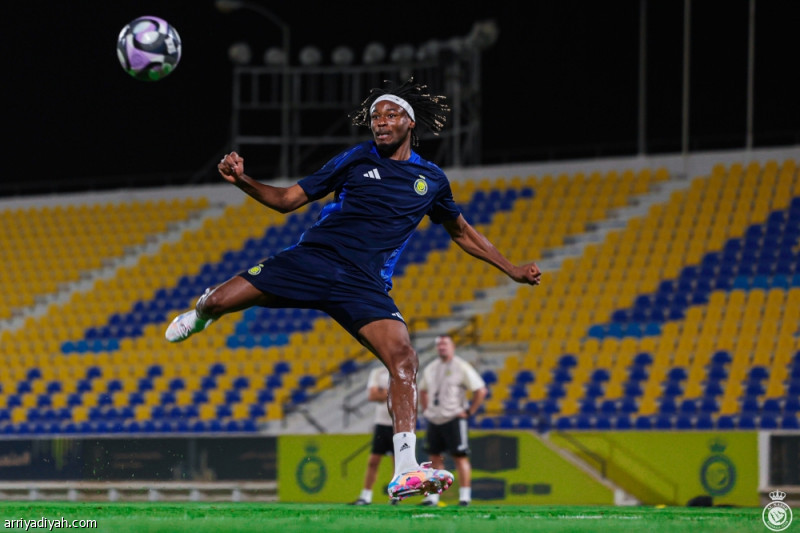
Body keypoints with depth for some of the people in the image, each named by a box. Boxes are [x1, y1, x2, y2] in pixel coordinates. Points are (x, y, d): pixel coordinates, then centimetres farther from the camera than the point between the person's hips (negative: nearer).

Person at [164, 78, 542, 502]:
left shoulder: (431, 180, 12)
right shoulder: (357, 159, 7)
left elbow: (462, 232, 30)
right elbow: (287, 200, 9)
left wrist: (511, 269, 27)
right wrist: (242, 181, -8)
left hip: (364, 284, 0)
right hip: (312, 257, 0)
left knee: (403, 359, -24)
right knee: (219, 301, -9)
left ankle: (405, 474, -28)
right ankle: (201, 315, 35)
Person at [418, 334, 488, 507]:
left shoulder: (462, 367, -7)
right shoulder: (430, 369, 13)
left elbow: (481, 391, -9)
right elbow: (423, 391, 29)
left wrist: (469, 412, -9)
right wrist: (425, 410, 16)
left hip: (454, 419, -6)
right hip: (434, 420, 6)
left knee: (460, 457, -7)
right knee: (435, 458, 7)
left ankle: (465, 496, -5)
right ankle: (433, 496, 11)